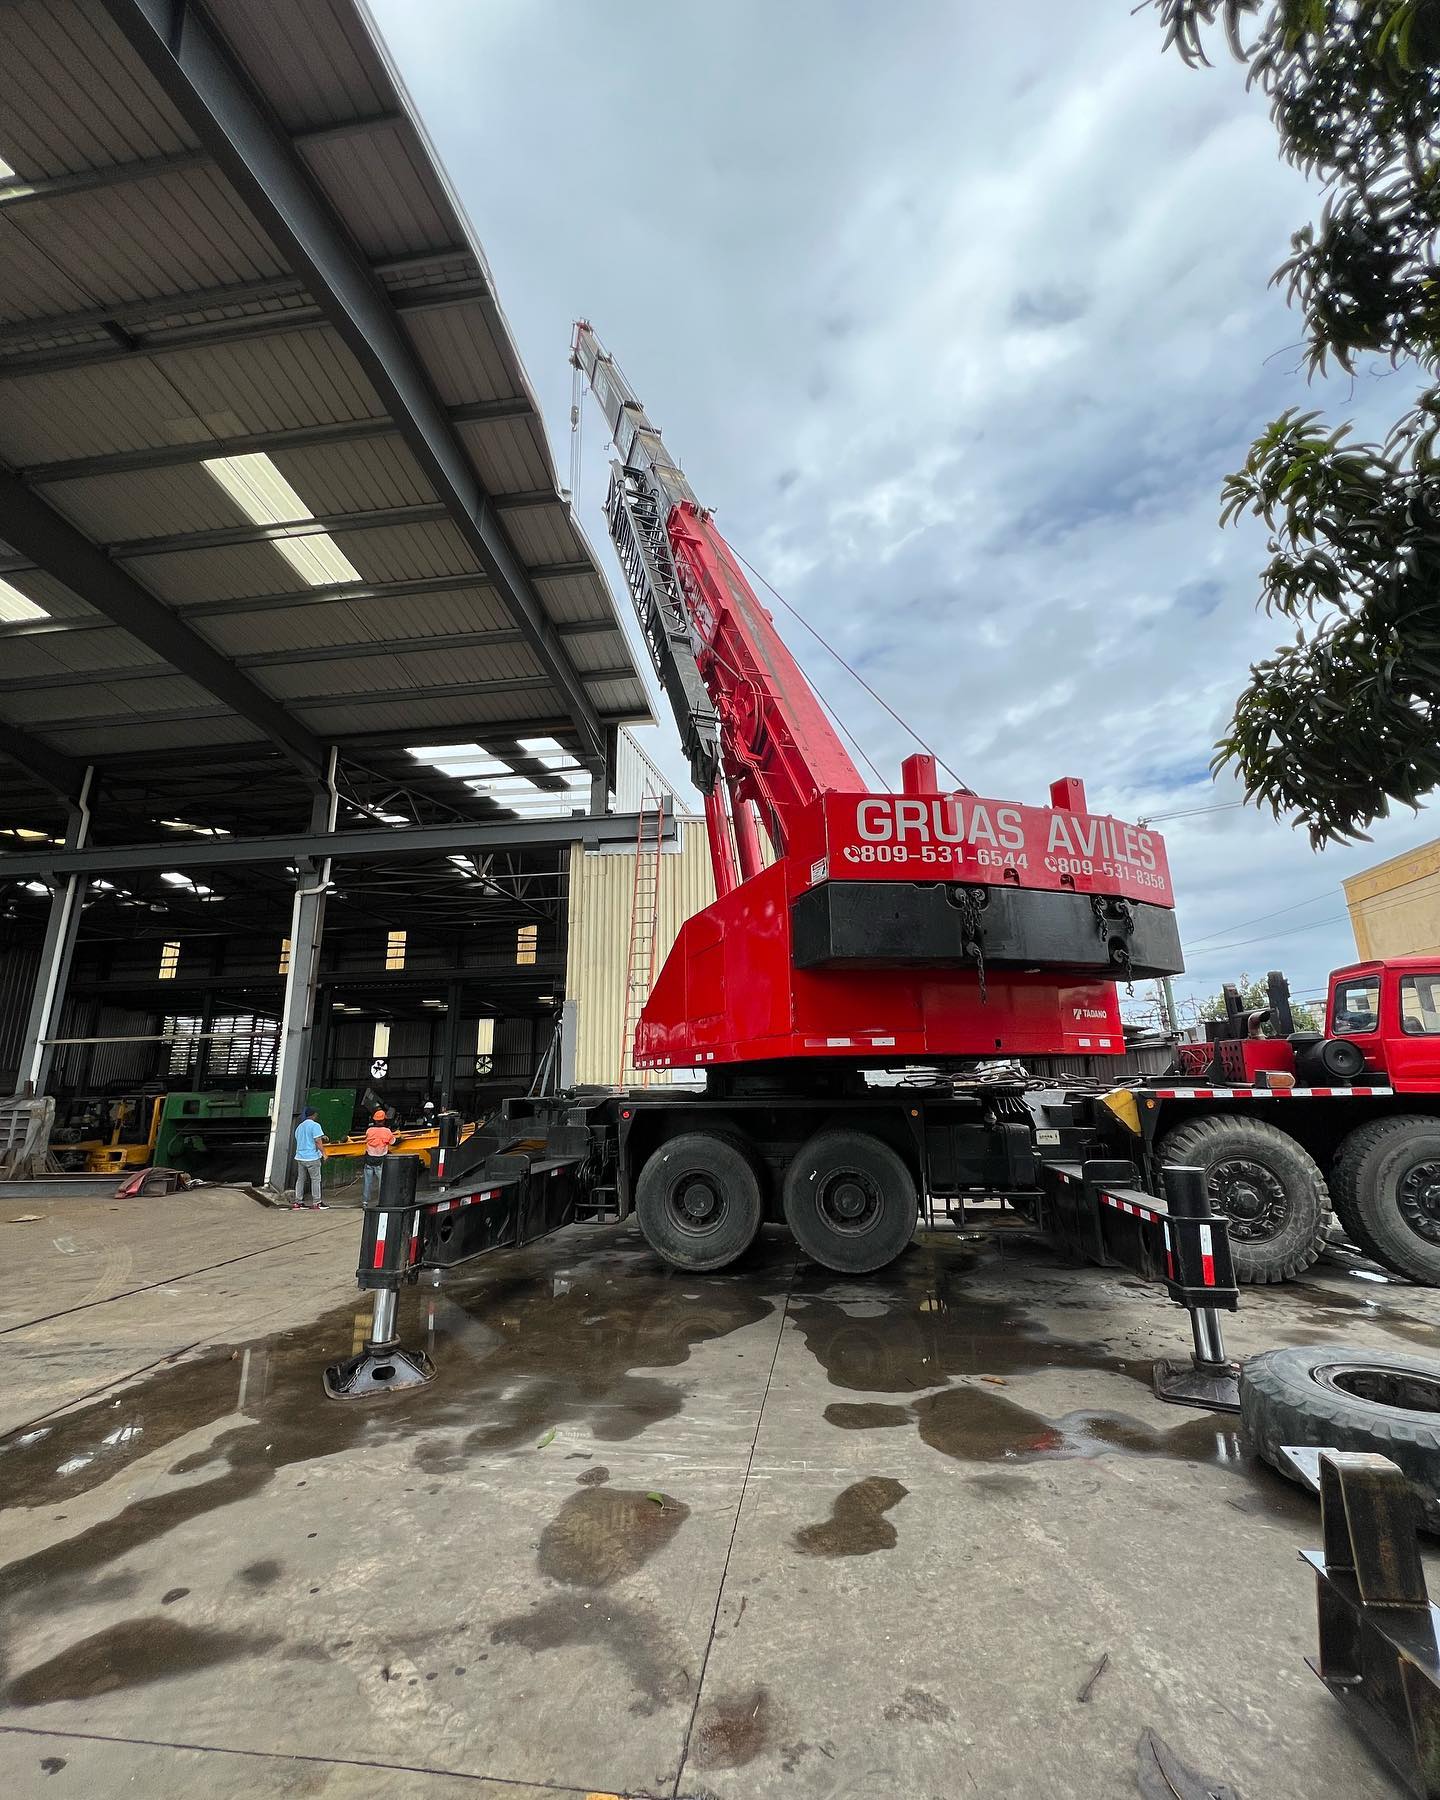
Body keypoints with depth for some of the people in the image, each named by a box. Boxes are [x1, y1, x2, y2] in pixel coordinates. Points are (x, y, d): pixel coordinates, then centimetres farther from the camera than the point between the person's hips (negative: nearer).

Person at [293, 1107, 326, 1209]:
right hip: (312, 1157, -7)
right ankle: (315, 1203, 1)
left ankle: (298, 1201, 17)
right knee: (315, 1179, 0)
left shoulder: (299, 1126, 15)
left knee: (300, 1179, 13)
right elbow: (318, 1142, -17)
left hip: (300, 1157, 7)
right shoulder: (315, 1125, -10)